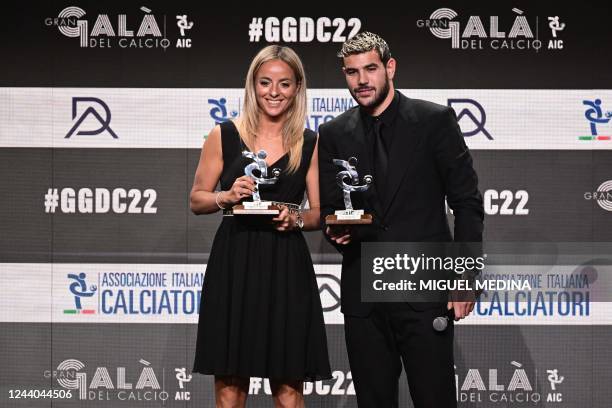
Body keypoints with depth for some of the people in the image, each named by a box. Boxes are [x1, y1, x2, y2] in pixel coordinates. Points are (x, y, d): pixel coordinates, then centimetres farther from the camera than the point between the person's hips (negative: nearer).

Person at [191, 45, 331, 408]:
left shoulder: (310, 144, 7)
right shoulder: (224, 136, 5)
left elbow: (320, 213, 10)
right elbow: (197, 200, 9)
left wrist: (296, 219, -11)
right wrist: (226, 197, -10)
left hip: (287, 268, 0)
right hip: (233, 265, 0)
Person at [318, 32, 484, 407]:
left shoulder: (435, 120, -1)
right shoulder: (334, 134, 9)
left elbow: (467, 201, -1)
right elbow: (328, 207, 13)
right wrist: (335, 229, -11)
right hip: (363, 293, 4)